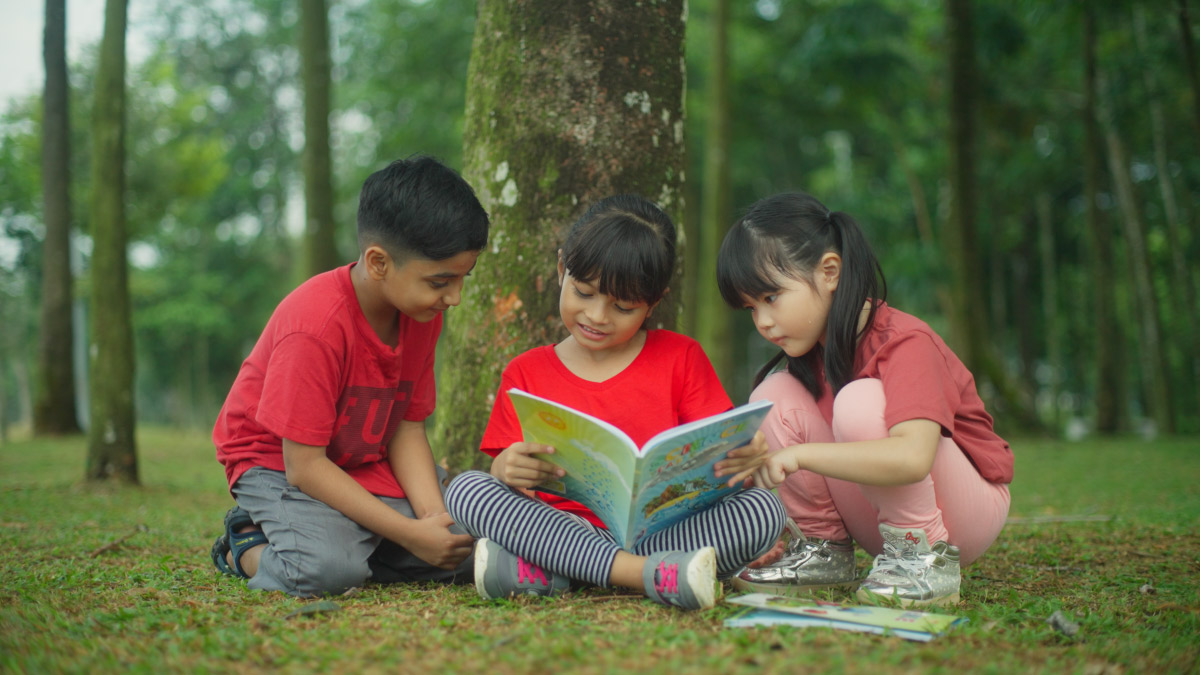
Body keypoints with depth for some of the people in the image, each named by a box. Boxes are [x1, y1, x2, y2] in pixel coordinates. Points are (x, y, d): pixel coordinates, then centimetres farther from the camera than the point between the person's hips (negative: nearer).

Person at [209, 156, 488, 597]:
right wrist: (409, 533, -29)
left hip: (368, 462, 7)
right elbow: (304, 466, -28)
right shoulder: (315, 326, -30)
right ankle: (248, 548, -3)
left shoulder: (423, 313, -7)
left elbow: (408, 428, -2)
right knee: (327, 568, -35)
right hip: (278, 462, -7)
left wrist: (434, 516, -20)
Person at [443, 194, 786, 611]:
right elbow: (504, 466, 6)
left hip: (665, 527, 0)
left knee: (765, 509, -28)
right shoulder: (526, 373, 14)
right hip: (562, 525, 0)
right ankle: (646, 573, -38)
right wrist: (506, 470, -20)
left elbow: (714, 455, 6)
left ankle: (543, 572, -32)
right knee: (465, 488, -24)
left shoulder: (681, 358, 13)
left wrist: (742, 458, -19)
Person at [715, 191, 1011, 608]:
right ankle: (824, 548, 0)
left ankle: (925, 558, -18)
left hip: (971, 507, -7)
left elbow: (912, 457, -41)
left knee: (859, 401, -32)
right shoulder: (809, 347, 0)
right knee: (772, 395, -11)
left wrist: (799, 453, -42)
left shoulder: (904, 344, -24)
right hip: (879, 520, 7)